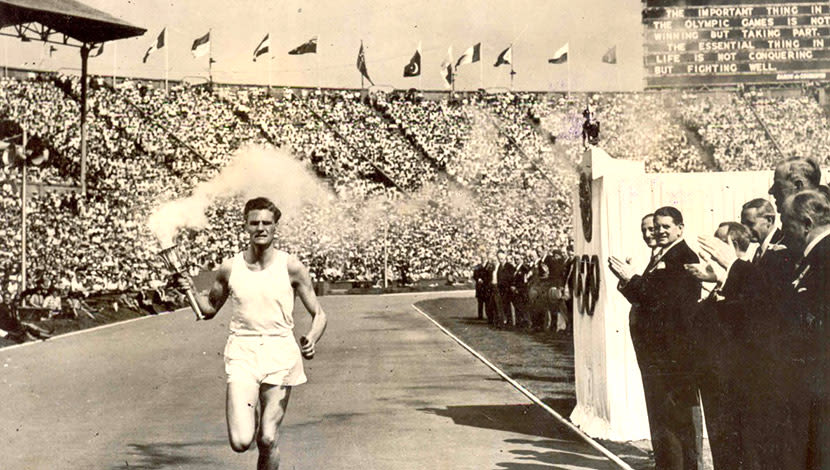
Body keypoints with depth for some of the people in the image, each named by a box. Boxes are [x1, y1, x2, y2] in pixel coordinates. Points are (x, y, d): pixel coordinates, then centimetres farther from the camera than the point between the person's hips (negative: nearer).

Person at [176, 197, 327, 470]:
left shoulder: (291, 267, -2)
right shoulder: (230, 268, 3)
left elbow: (318, 314, 3)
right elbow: (209, 309, 18)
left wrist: (312, 339, -17)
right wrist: (191, 291, -2)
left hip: (280, 354, -1)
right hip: (242, 354, 1)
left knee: (268, 440, 1)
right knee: (240, 442, -11)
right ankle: (252, 415, 24)